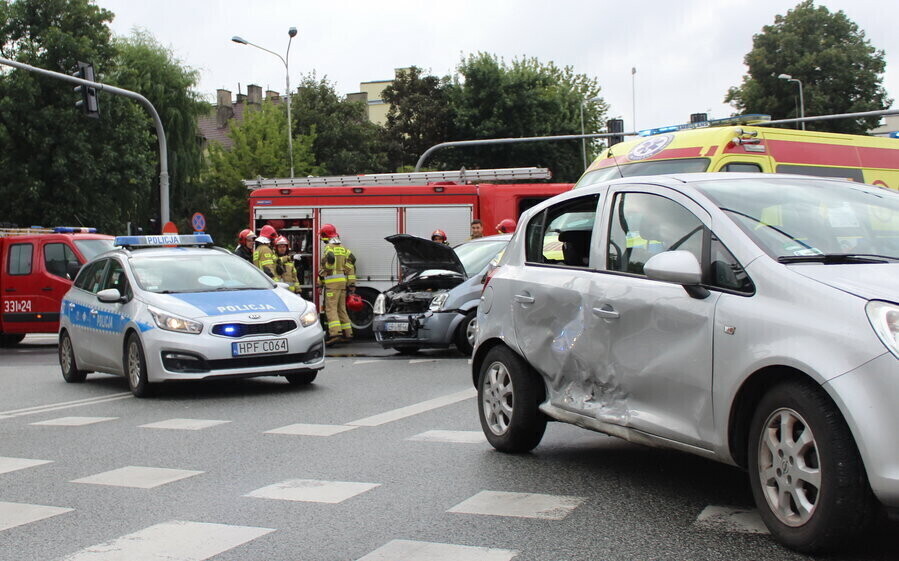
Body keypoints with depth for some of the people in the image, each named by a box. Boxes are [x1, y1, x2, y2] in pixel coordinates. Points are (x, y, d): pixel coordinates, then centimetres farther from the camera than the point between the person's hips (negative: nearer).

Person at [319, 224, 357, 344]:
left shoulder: (329, 247, -5)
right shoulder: (343, 248, 17)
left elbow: (330, 258, -25)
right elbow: (351, 259, 9)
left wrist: (322, 273, -8)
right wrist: (351, 283, 8)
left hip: (332, 281, -8)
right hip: (343, 281, 8)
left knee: (331, 308, -10)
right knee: (342, 308, 15)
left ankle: (335, 333, -22)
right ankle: (347, 333, 16)